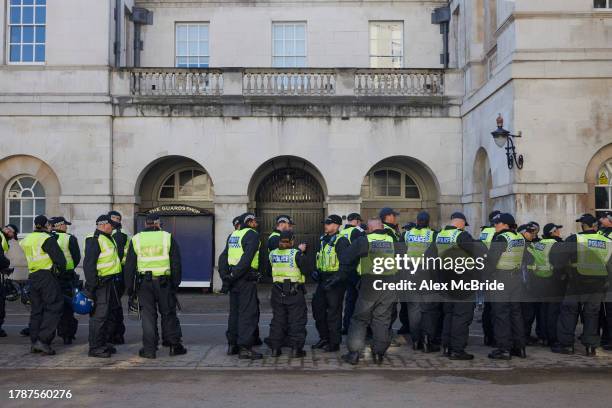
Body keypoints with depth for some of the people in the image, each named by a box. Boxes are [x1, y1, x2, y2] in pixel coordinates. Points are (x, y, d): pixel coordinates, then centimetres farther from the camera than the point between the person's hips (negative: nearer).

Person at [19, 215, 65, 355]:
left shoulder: (26, 239, 12)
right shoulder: (47, 239, -12)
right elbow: (60, 259, -16)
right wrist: (60, 271, 3)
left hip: (33, 276, 8)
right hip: (47, 276, -8)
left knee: (36, 309, 13)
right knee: (53, 307, -4)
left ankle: (34, 342, 15)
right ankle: (43, 340, -13)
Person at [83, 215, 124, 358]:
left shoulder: (109, 239, 19)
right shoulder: (94, 240, -13)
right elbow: (88, 264, -19)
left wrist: (118, 281, 23)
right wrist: (91, 285, -23)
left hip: (111, 283, 10)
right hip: (101, 284, -10)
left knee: (114, 313, 16)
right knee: (99, 315, -6)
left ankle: (105, 343, 27)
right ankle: (95, 348, 2)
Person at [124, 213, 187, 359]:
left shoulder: (136, 239, 5)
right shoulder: (168, 237, 1)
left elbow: (129, 265, 5)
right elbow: (176, 262, 1)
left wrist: (129, 286, 11)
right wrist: (176, 282, 9)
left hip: (144, 282, 1)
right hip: (164, 282, -1)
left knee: (148, 315, 5)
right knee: (168, 313, 9)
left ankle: (149, 349, 5)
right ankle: (174, 345, 13)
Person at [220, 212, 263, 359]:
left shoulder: (233, 235, 16)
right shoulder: (252, 234, -8)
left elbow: (223, 256, 14)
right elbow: (247, 257, -19)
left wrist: (225, 275, 10)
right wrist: (234, 275, -16)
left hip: (234, 279, 8)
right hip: (247, 278, -8)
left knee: (234, 311, 16)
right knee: (248, 313, -5)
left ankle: (232, 344, 23)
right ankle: (245, 348, -7)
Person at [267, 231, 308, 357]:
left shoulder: (273, 253, 1)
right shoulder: (295, 253, -13)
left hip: (277, 291, 4)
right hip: (294, 292, -4)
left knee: (277, 319, 13)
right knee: (297, 320, 5)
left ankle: (275, 348, 15)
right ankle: (296, 348, 5)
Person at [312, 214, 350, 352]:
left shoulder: (341, 241, -14)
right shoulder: (324, 240, 13)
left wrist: (336, 278, -26)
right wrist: (317, 271, 9)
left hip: (335, 283, -9)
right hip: (323, 280, 9)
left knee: (334, 312, -1)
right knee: (318, 308, 14)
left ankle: (334, 342, 11)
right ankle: (324, 338, 28)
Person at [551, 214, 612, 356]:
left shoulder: (574, 239, -12)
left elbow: (558, 259, -9)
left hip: (576, 284, -3)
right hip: (598, 286, 3)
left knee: (569, 312, 8)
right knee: (592, 314, 13)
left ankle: (566, 344, 10)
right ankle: (590, 346, 14)